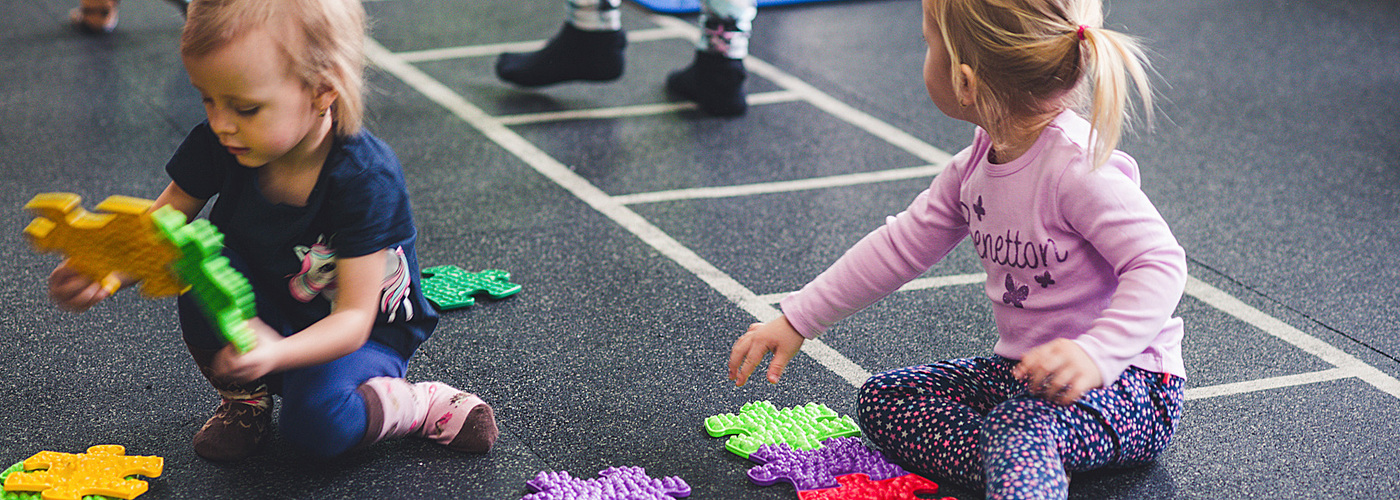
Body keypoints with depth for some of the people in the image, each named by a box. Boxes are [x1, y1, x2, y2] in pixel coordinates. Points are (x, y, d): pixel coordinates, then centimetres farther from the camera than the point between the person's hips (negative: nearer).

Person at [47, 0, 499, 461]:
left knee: (318, 425, -34)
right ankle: (244, 398, -2)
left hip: (363, 337, -5)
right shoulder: (218, 146, -16)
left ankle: (429, 406, -5)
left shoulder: (366, 179, -29)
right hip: (269, 317, 5)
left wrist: (276, 353, -49)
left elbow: (353, 318, -29)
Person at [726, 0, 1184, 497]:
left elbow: (1160, 263, -28)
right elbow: (902, 245, 11)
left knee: (1016, 427, -39)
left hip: (1128, 385, -10)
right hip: (1023, 371, 10)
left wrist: (1095, 354, -42)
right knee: (879, 399, 0)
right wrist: (796, 321, 12)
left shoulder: (1079, 167, -24)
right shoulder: (978, 163, 3)